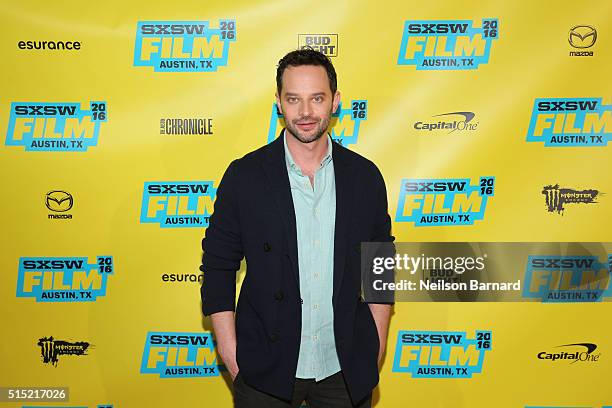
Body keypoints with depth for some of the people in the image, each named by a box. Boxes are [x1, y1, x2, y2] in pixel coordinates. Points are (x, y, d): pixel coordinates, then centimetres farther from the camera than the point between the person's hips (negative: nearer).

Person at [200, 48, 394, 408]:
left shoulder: (365, 176, -1)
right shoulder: (244, 176, -6)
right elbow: (218, 267, -2)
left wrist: (375, 353, 5)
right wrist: (231, 355, -5)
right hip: (266, 371, -1)